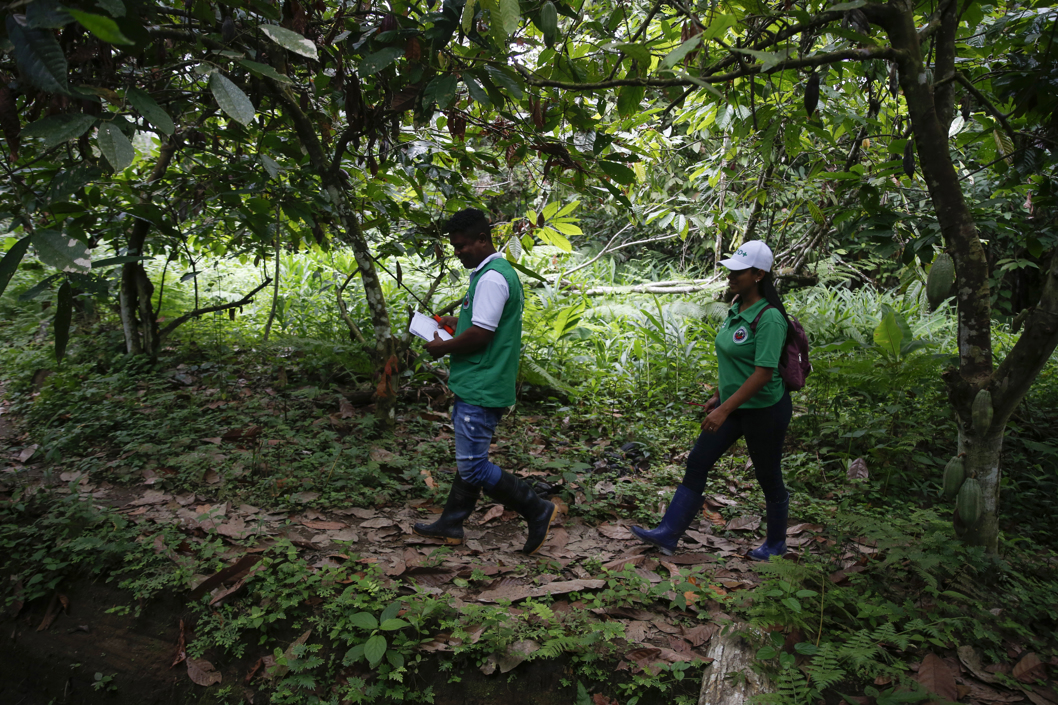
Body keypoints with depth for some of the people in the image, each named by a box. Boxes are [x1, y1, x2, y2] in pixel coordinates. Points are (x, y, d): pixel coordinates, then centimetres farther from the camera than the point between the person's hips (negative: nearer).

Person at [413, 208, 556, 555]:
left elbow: (481, 335, -23)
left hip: (481, 390, -11)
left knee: (473, 467, -6)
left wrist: (443, 348, -9)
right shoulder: (502, 272, 16)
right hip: (479, 386, 11)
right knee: (468, 461, 17)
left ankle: (536, 510, 4)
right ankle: (451, 524, 29)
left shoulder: (491, 278, -18)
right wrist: (458, 323, 14)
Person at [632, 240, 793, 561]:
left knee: (768, 478, 10)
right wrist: (718, 396, 17)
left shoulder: (768, 318, -23)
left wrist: (725, 410, -29)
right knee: (697, 463, 4)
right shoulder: (736, 310, 4)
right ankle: (668, 534, 8)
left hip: (764, 409, -8)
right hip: (733, 404, 9)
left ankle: (776, 544, 32)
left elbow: (763, 372, -28)